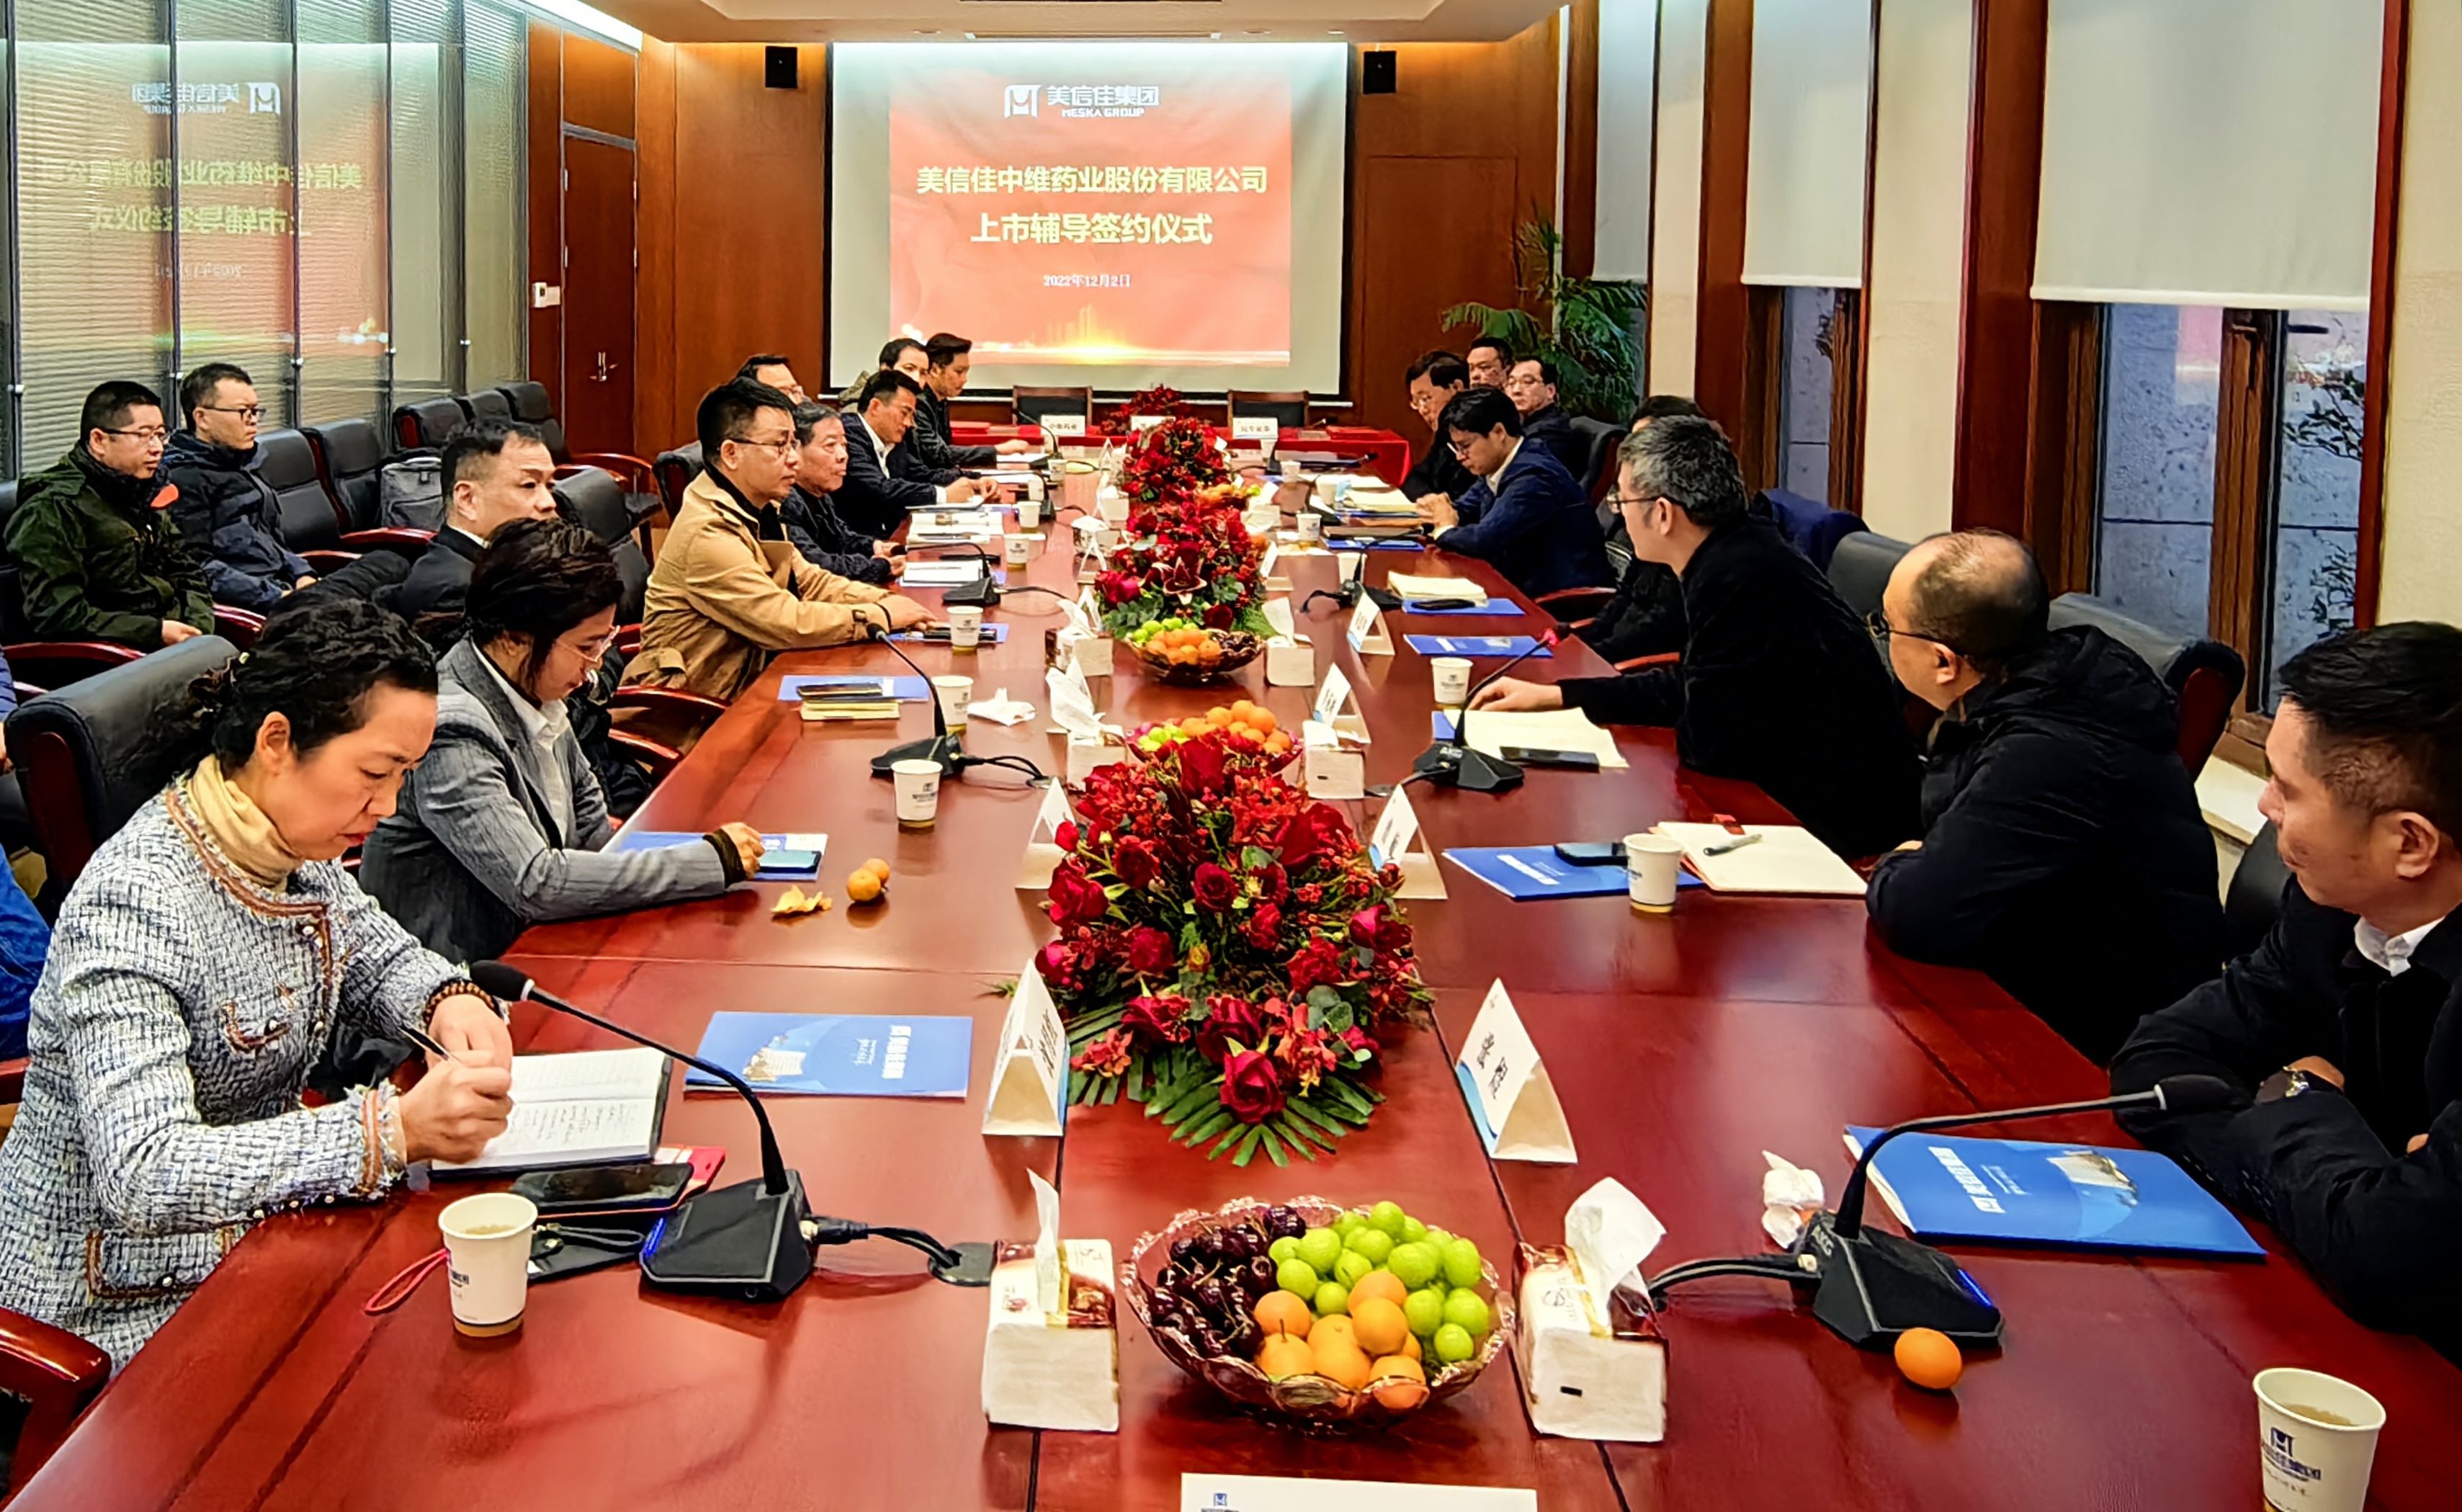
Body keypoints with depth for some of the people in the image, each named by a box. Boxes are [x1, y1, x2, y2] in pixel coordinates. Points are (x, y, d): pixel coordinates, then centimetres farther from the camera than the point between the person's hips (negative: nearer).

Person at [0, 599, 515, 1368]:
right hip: (128, 1305, -8)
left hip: (255, 1221, 8)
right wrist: (395, 1130, -44)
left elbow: (377, 956, 15)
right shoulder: (134, 905, -28)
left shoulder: (289, 843, -3)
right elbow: (142, 1175, -36)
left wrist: (449, 999, -10)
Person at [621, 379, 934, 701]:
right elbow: (789, 623, -23)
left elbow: (810, 581, 14)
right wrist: (882, 616, -14)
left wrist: (886, 601, -2)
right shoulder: (708, 533, -22)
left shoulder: (755, 513, 8)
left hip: (747, 683, 9)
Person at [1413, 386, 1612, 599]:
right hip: (1528, 585, 8)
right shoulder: (1496, 467, 6)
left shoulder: (1534, 476, -21)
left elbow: (1483, 539, -28)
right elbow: (1466, 508, 22)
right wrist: (1440, 511, -1)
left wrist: (1446, 530, -7)